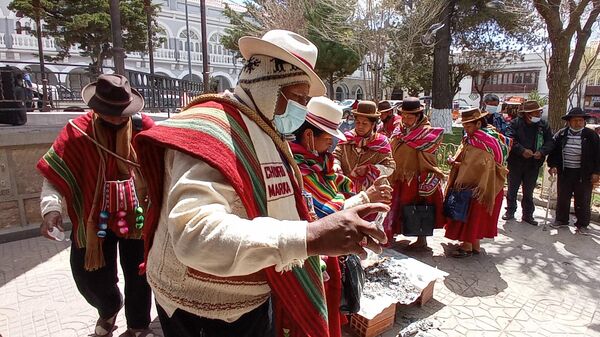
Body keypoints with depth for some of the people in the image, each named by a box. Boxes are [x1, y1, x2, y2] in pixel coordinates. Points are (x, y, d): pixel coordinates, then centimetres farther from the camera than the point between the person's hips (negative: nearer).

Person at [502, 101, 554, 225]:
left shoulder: (544, 125, 3)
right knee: (512, 189, 9)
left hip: (533, 165, 2)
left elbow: (550, 142, 1)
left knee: (529, 191, 12)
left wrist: (542, 152, -17)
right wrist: (522, 150, -25)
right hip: (515, 163, -2)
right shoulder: (516, 123, -7)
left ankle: (527, 214, 23)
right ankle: (510, 211, 23)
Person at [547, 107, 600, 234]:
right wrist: (553, 165, -7)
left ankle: (582, 224, 20)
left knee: (583, 200, 7)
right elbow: (554, 151, 5)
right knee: (562, 198, 12)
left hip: (584, 174, -2)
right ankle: (561, 220, 28)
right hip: (565, 172, 2)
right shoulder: (561, 134, 0)